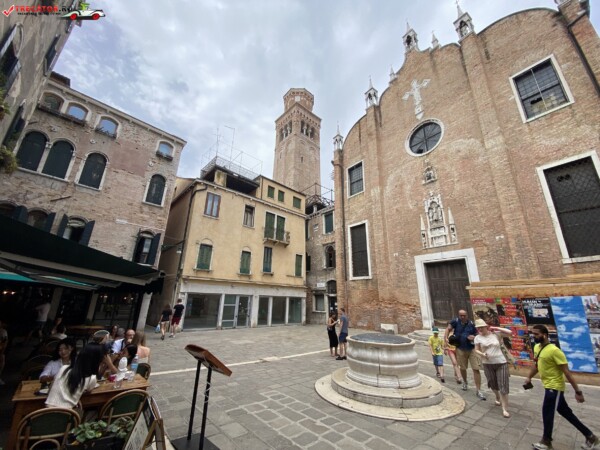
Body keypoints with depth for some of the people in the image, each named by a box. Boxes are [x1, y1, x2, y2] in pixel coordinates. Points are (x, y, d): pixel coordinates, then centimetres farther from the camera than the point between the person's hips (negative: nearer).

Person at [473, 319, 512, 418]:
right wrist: (482, 354, -21)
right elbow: (476, 350, -1)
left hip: (501, 363, -1)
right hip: (487, 364, 1)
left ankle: (505, 409, 10)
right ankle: (498, 397, 48)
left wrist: (496, 328, -8)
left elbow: (510, 332, -8)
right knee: (493, 385, 18)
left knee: (503, 387, -1)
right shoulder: (478, 337, -5)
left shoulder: (496, 334, -5)